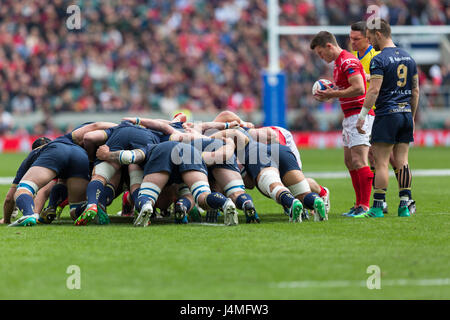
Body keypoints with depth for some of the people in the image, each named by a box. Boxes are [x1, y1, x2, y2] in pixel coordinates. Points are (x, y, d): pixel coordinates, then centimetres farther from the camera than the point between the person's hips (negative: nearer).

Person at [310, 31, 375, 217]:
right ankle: (360, 204, 15)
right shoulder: (339, 63, 18)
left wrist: (332, 94, -17)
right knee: (349, 162, 12)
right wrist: (330, 93, 9)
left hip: (359, 114, -11)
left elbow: (359, 89, -24)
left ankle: (365, 206, -17)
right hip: (350, 116, 11)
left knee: (359, 160, -15)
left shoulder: (348, 61, -15)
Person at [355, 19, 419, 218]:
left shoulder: (379, 60, -10)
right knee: (402, 161, 8)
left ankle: (378, 207, -6)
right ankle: (404, 205, 4)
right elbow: (415, 91, 17)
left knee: (381, 163, -5)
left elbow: (374, 90, -17)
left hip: (387, 114, -7)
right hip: (406, 113, 7)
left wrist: (362, 115, -13)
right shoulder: (408, 58, 13)